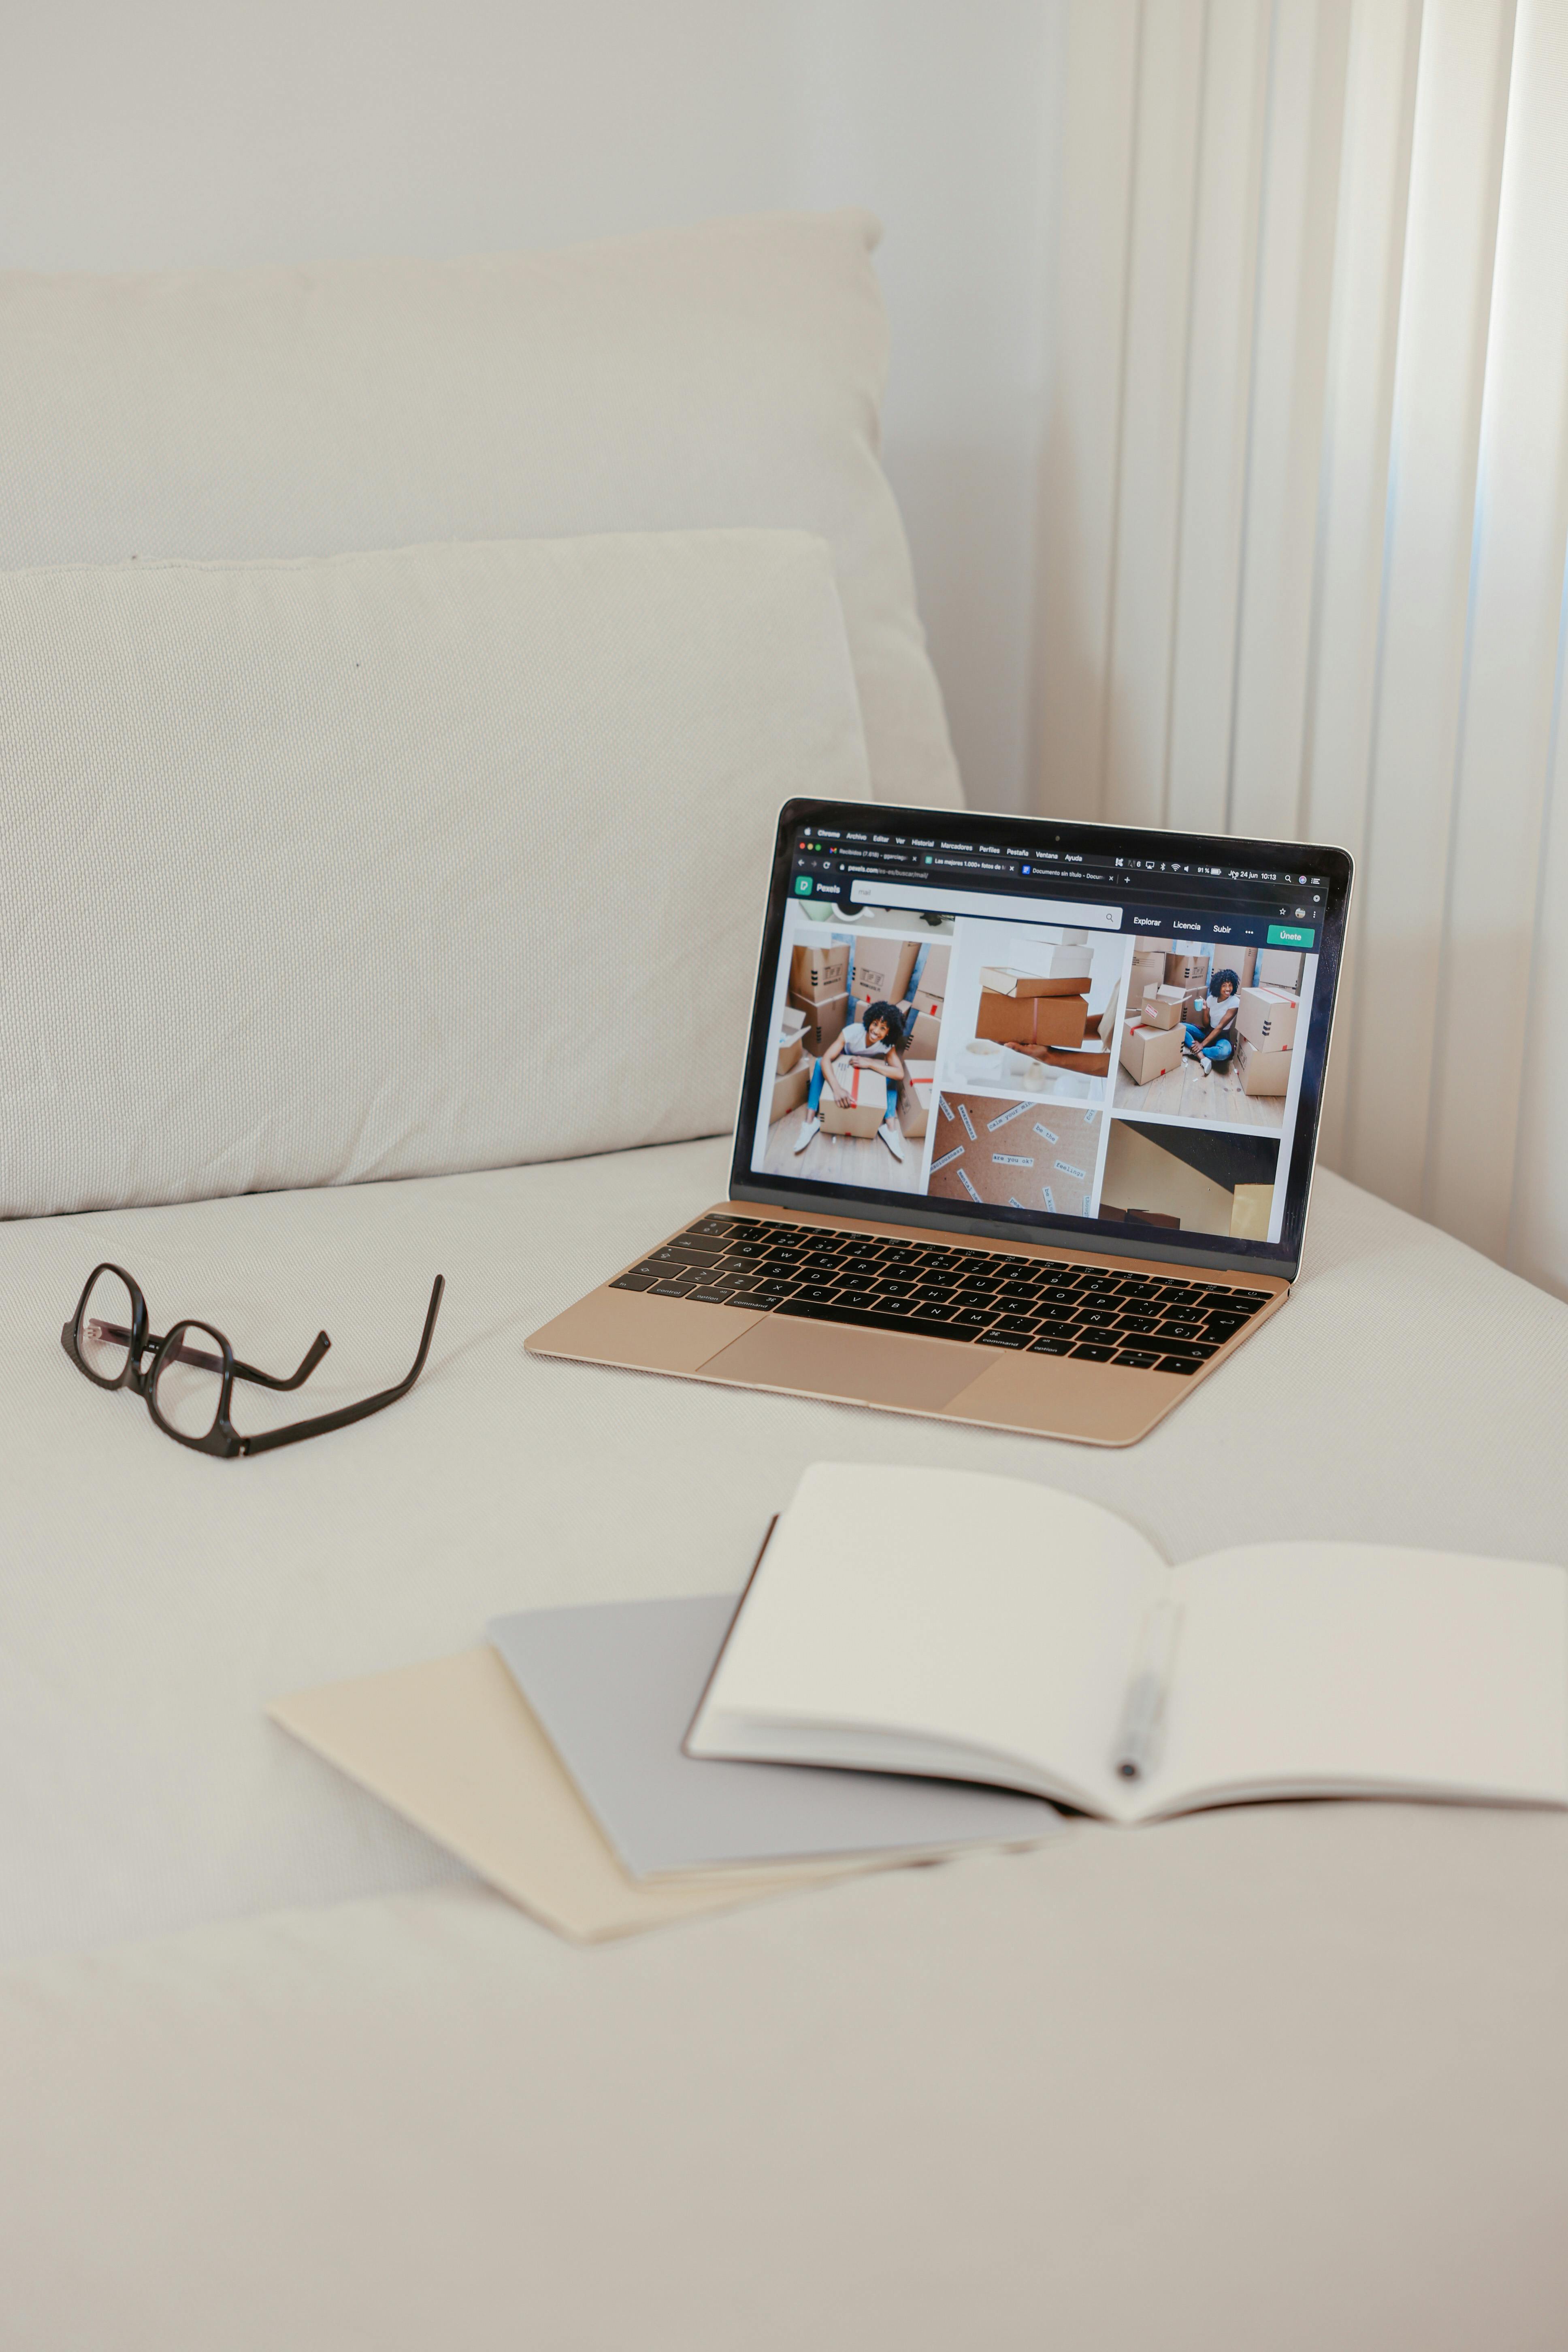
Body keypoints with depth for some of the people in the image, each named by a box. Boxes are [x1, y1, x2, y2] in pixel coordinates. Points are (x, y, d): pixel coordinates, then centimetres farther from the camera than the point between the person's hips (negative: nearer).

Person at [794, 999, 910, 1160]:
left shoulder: (888, 1045, -30)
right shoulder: (852, 1032, -37)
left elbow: (901, 1074, -38)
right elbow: (826, 1059, -44)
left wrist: (869, 1063, -45)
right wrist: (837, 1088, -59)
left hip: (869, 1069, 2)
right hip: (845, 1065, -2)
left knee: (891, 1077, -27)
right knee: (820, 1065, -31)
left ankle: (890, 1128, -25)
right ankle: (810, 1122, -36)